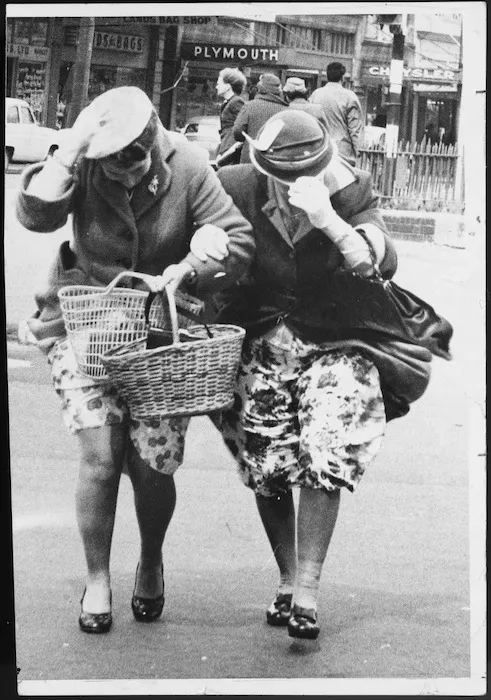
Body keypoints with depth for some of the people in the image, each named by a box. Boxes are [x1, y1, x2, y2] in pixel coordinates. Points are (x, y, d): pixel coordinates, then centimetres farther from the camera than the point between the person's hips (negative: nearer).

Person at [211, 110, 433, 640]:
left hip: (338, 341, -1)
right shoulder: (237, 189, -9)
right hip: (262, 334, 2)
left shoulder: (349, 195, -11)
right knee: (266, 461, -2)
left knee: (325, 456, -18)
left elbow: (383, 265, -24)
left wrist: (327, 219, -35)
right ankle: (287, 580, 18)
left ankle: (307, 591, -9)